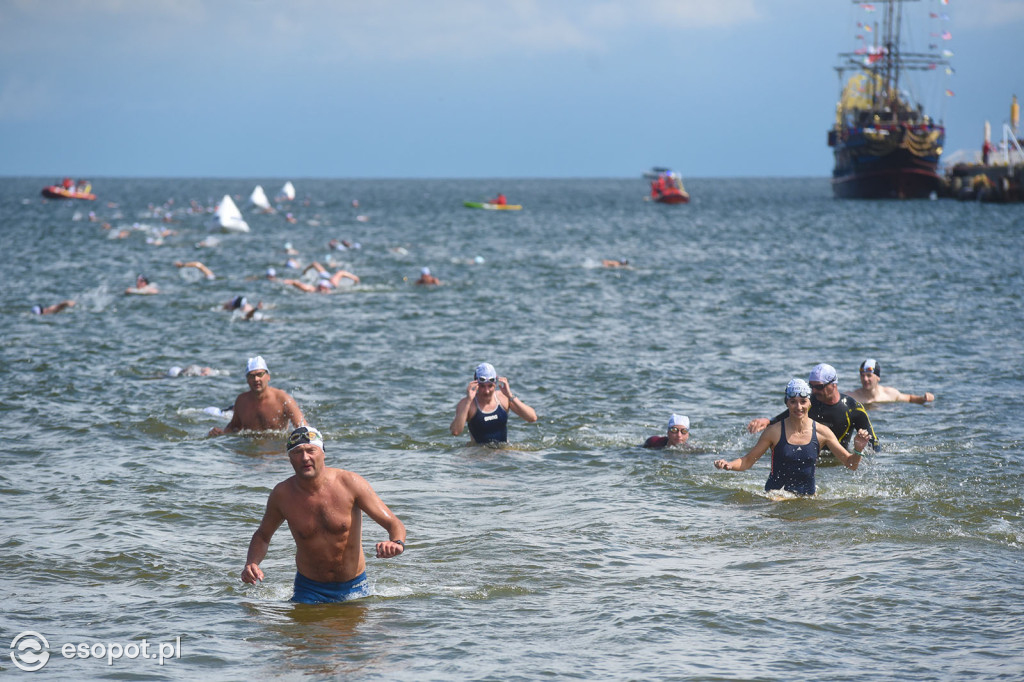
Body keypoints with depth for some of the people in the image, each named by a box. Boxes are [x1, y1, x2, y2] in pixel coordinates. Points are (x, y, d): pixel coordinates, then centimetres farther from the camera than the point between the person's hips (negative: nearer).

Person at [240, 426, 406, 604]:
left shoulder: (350, 484, -14)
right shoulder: (282, 494, -8)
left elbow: (394, 524, -13)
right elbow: (262, 535, 10)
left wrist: (397, 544, -37)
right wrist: (251, 563, -11)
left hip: (354, 589, 0)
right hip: (308, 592, 1)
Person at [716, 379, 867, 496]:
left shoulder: (822, 432, 1)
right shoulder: (775, 431, -5)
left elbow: (850, 464, 4)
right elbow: (747, 461, 1)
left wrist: (857, 450, -16)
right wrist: (729, 465, -19)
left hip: (807, 495, 6)